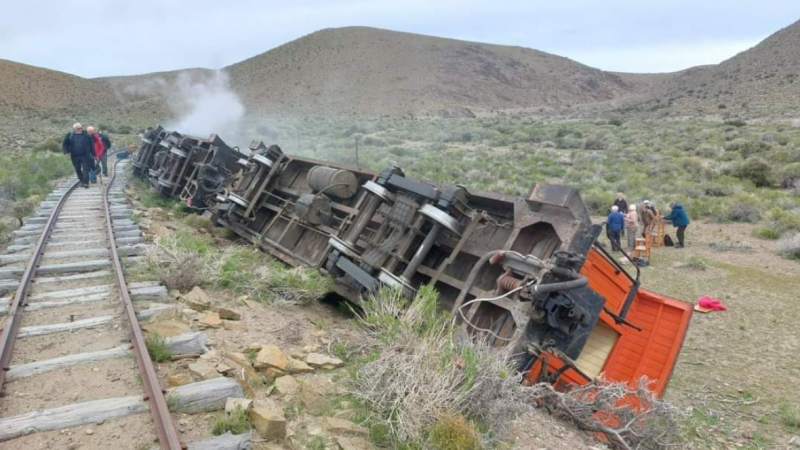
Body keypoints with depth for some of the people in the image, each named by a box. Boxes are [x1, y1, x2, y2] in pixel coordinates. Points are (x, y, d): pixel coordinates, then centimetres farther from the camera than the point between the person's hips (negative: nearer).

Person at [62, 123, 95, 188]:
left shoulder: (86, 135, 4)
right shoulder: (69, 135, 5)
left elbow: (91, 145, 7)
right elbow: (64, 144, 8)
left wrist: (93, 155, 4)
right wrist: (66, 152, -7)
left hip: (85, 156, -2)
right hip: (75, 156, 2)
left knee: (85, 170, -9)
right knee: (78, 170, 10)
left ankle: (86, 183, -12)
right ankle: (82, 181, 23)